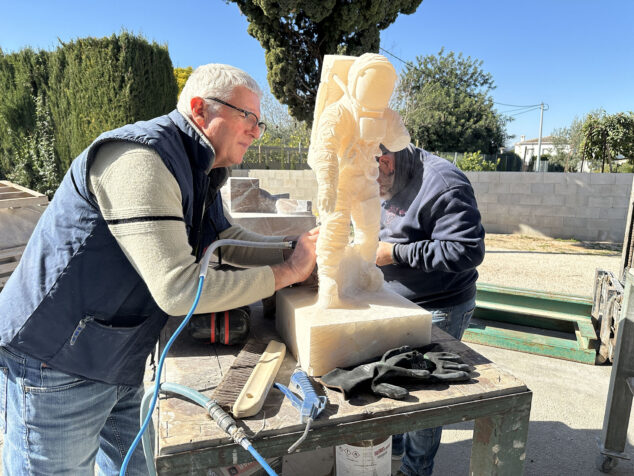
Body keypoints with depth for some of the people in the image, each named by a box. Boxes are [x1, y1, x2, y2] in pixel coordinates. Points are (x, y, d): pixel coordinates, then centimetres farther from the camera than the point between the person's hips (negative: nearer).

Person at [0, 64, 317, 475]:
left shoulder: (200, 170, 6)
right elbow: (178, 290, -32)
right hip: (58, 367, -8)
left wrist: (300, 247, 1)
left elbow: (228, 239, 16)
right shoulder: (141, 158, -26)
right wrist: (288, 272, -22)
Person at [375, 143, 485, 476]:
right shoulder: (392, 184, 5)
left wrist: (395, 253, -27)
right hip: (398, 305, 9)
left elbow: (467, 250, -30)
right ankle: (392, 442, 45)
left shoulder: (442, 185, -24)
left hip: (438, 311, -8)